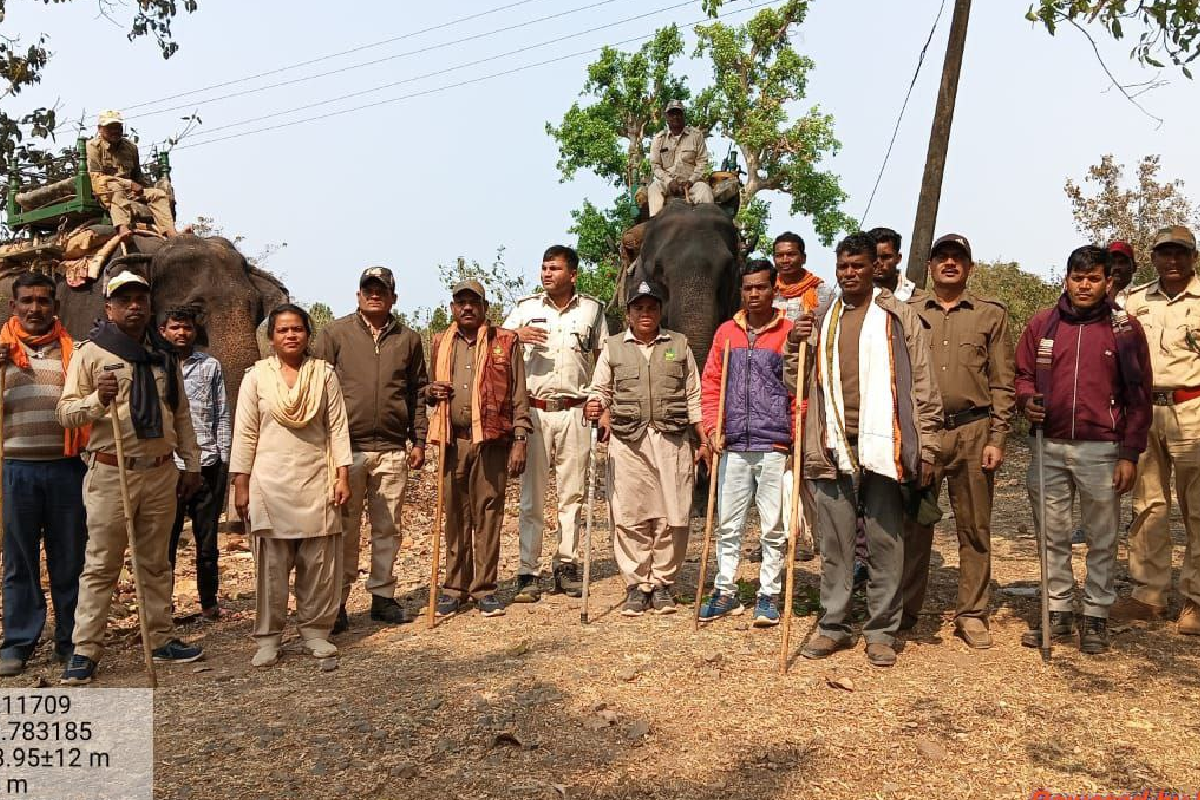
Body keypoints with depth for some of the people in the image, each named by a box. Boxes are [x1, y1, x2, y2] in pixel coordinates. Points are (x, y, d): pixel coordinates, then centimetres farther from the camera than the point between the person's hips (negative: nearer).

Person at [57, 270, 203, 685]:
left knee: (156, 562, 13)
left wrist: (191, 464, 13)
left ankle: (161, 639, 22)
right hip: (111, 473, -4)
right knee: (100, 565, 0)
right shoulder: (92, 352, -1)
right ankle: (85, 651, 8)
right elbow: (65, 412, -6)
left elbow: (181, 414, 16)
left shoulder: (163, 354, 13)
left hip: (161, 472, 4)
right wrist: (97, 401, -26)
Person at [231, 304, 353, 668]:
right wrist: (241, 484, -2)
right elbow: (245, 433, 2)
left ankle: (315, 630, 19)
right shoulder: (256, 376, 2)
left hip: (316, 481, 1)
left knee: (318, 563, 6)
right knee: (270, 564, 4)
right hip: (270, 481, -1)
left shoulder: (324, 374, 4)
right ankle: (268, 637, 16)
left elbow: (338, 428, 3)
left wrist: (342, 476, -2)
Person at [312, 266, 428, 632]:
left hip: (393, 450, 2)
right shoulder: (334, 334, 4)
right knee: (344, 529, 3)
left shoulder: (409, 339, 10)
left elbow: (418, 394, 13)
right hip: (346, 446, -2)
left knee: (388, 528, 9)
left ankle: (383, 596, 21)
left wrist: (418, 441, 8)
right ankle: (337, 603, 13)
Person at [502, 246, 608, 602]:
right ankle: (528, 572, 6)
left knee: (572, 493, 5)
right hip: (533, 409, 0)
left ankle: (567, 565, 16)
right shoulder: (525, 307, 8)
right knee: (531, 495, 1)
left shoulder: (593, 309, 10)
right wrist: (516, 335, -13)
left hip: (574, 411, 1)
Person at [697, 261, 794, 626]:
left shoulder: (791, 333, 1)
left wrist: (797, 439, -7)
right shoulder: (726, 332, 11)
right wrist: (713, 429, 1)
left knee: (774, 528, 5)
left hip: (775, 448, -3)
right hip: (733, 448, 3)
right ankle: (725, 591, 22)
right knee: (727, 524, 9)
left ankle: (769, 595, 18)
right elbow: (710, 383, 11)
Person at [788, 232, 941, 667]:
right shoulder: (821, 320, 16)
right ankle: (833, 625, 20)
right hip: (833, 448, 3)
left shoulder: (899, 317, 5)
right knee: (834, 543, 9)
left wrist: (926, 448, -4)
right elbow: (799, 386, 16)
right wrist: (795, 349, -3)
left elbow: (923, 386, 1)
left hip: (882, 446, -3)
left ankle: (882, 630, 15)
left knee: (885, 542, 4)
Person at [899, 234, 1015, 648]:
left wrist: (996, 439, -3)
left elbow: (1002, 384, 5)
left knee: (974, 528, 7)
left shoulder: (991, 314, 8)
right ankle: (905, 609, 17)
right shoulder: (909, 312, 9)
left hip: (973, 432, 0)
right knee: (914, 524, 6)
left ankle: (972, 614, 18)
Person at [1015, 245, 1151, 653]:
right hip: (1049, 447, 2)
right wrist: (1027, 401, -9)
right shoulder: (1042, 323, 6)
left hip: (1101, 450, -2)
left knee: (1101, 539, 7)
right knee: (1052, 535, 10)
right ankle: (1058, 611, 22)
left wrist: (1130, 455, -4)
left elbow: (1138, 396, 0)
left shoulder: (1126, 328, 1)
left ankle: (1096, 616, 19)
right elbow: (1023, 375, 14)